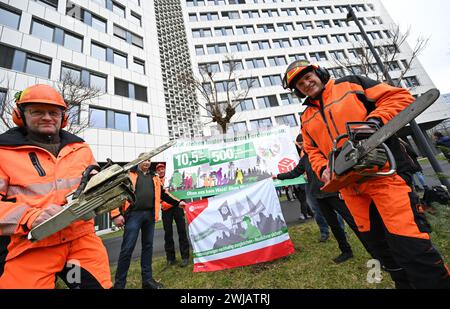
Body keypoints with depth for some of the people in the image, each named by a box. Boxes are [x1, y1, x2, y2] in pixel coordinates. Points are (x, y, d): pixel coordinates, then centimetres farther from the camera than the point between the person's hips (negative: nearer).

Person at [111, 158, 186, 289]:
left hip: (149, 215, 5)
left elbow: (162, 194, 22)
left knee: (148, 246, 11)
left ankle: (147, 279, 24)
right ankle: (119, 283, 13)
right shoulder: (129, 174, 2)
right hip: (134, 214, -5)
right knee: (127, 248, -2)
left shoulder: (154, 178, 17)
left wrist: (177, 202, 18)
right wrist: (116, 214, -12)